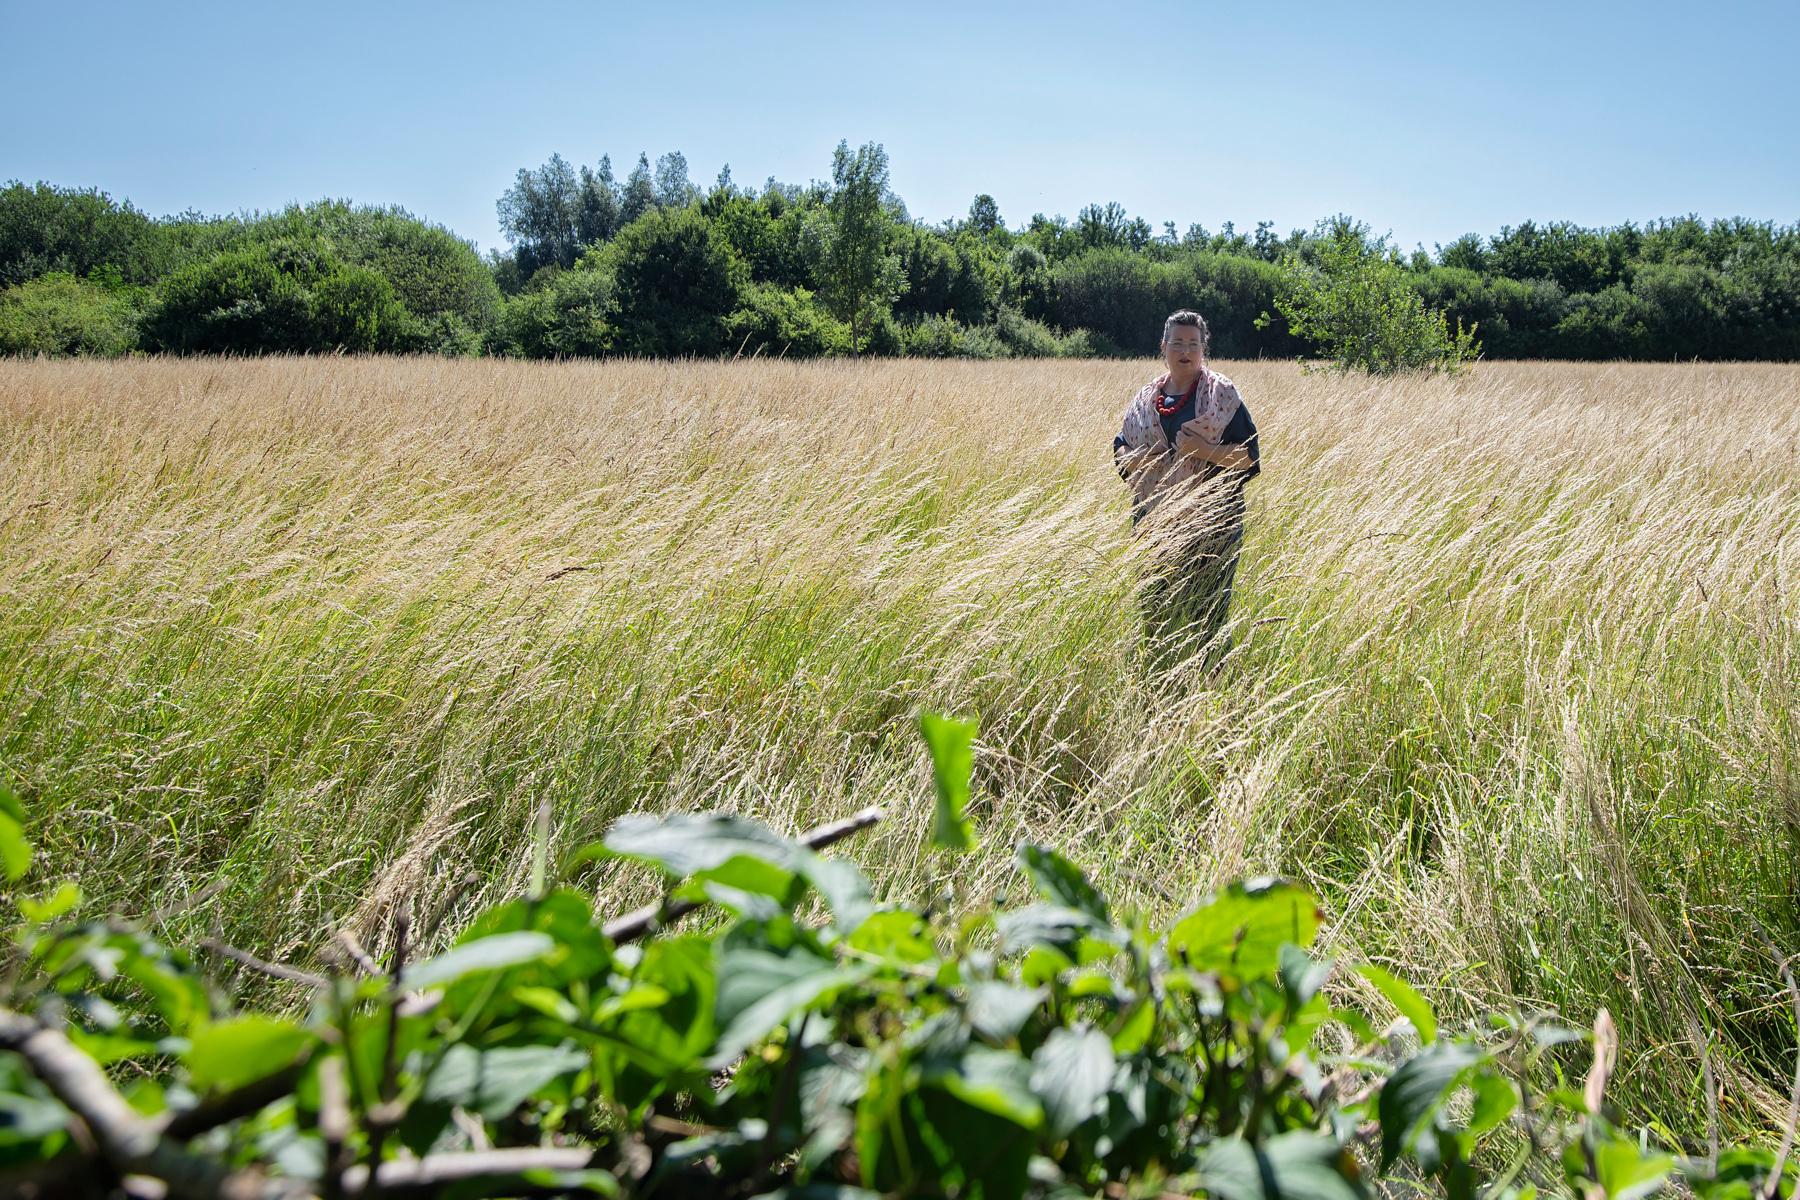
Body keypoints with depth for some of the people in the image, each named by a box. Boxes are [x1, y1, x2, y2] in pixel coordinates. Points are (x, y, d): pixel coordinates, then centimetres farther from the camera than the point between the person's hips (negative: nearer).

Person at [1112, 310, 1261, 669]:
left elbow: (1249, 456, -4)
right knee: (1155, 609, 8)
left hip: (1209, 521, -4)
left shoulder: (1222, 396, -1)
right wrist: (1131, 458, -6)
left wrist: (1208, 451, -20)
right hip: (1154, 519, 4)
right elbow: (1120, 450, 17)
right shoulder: (1146, 398, 12)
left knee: (1206, 612, -4)